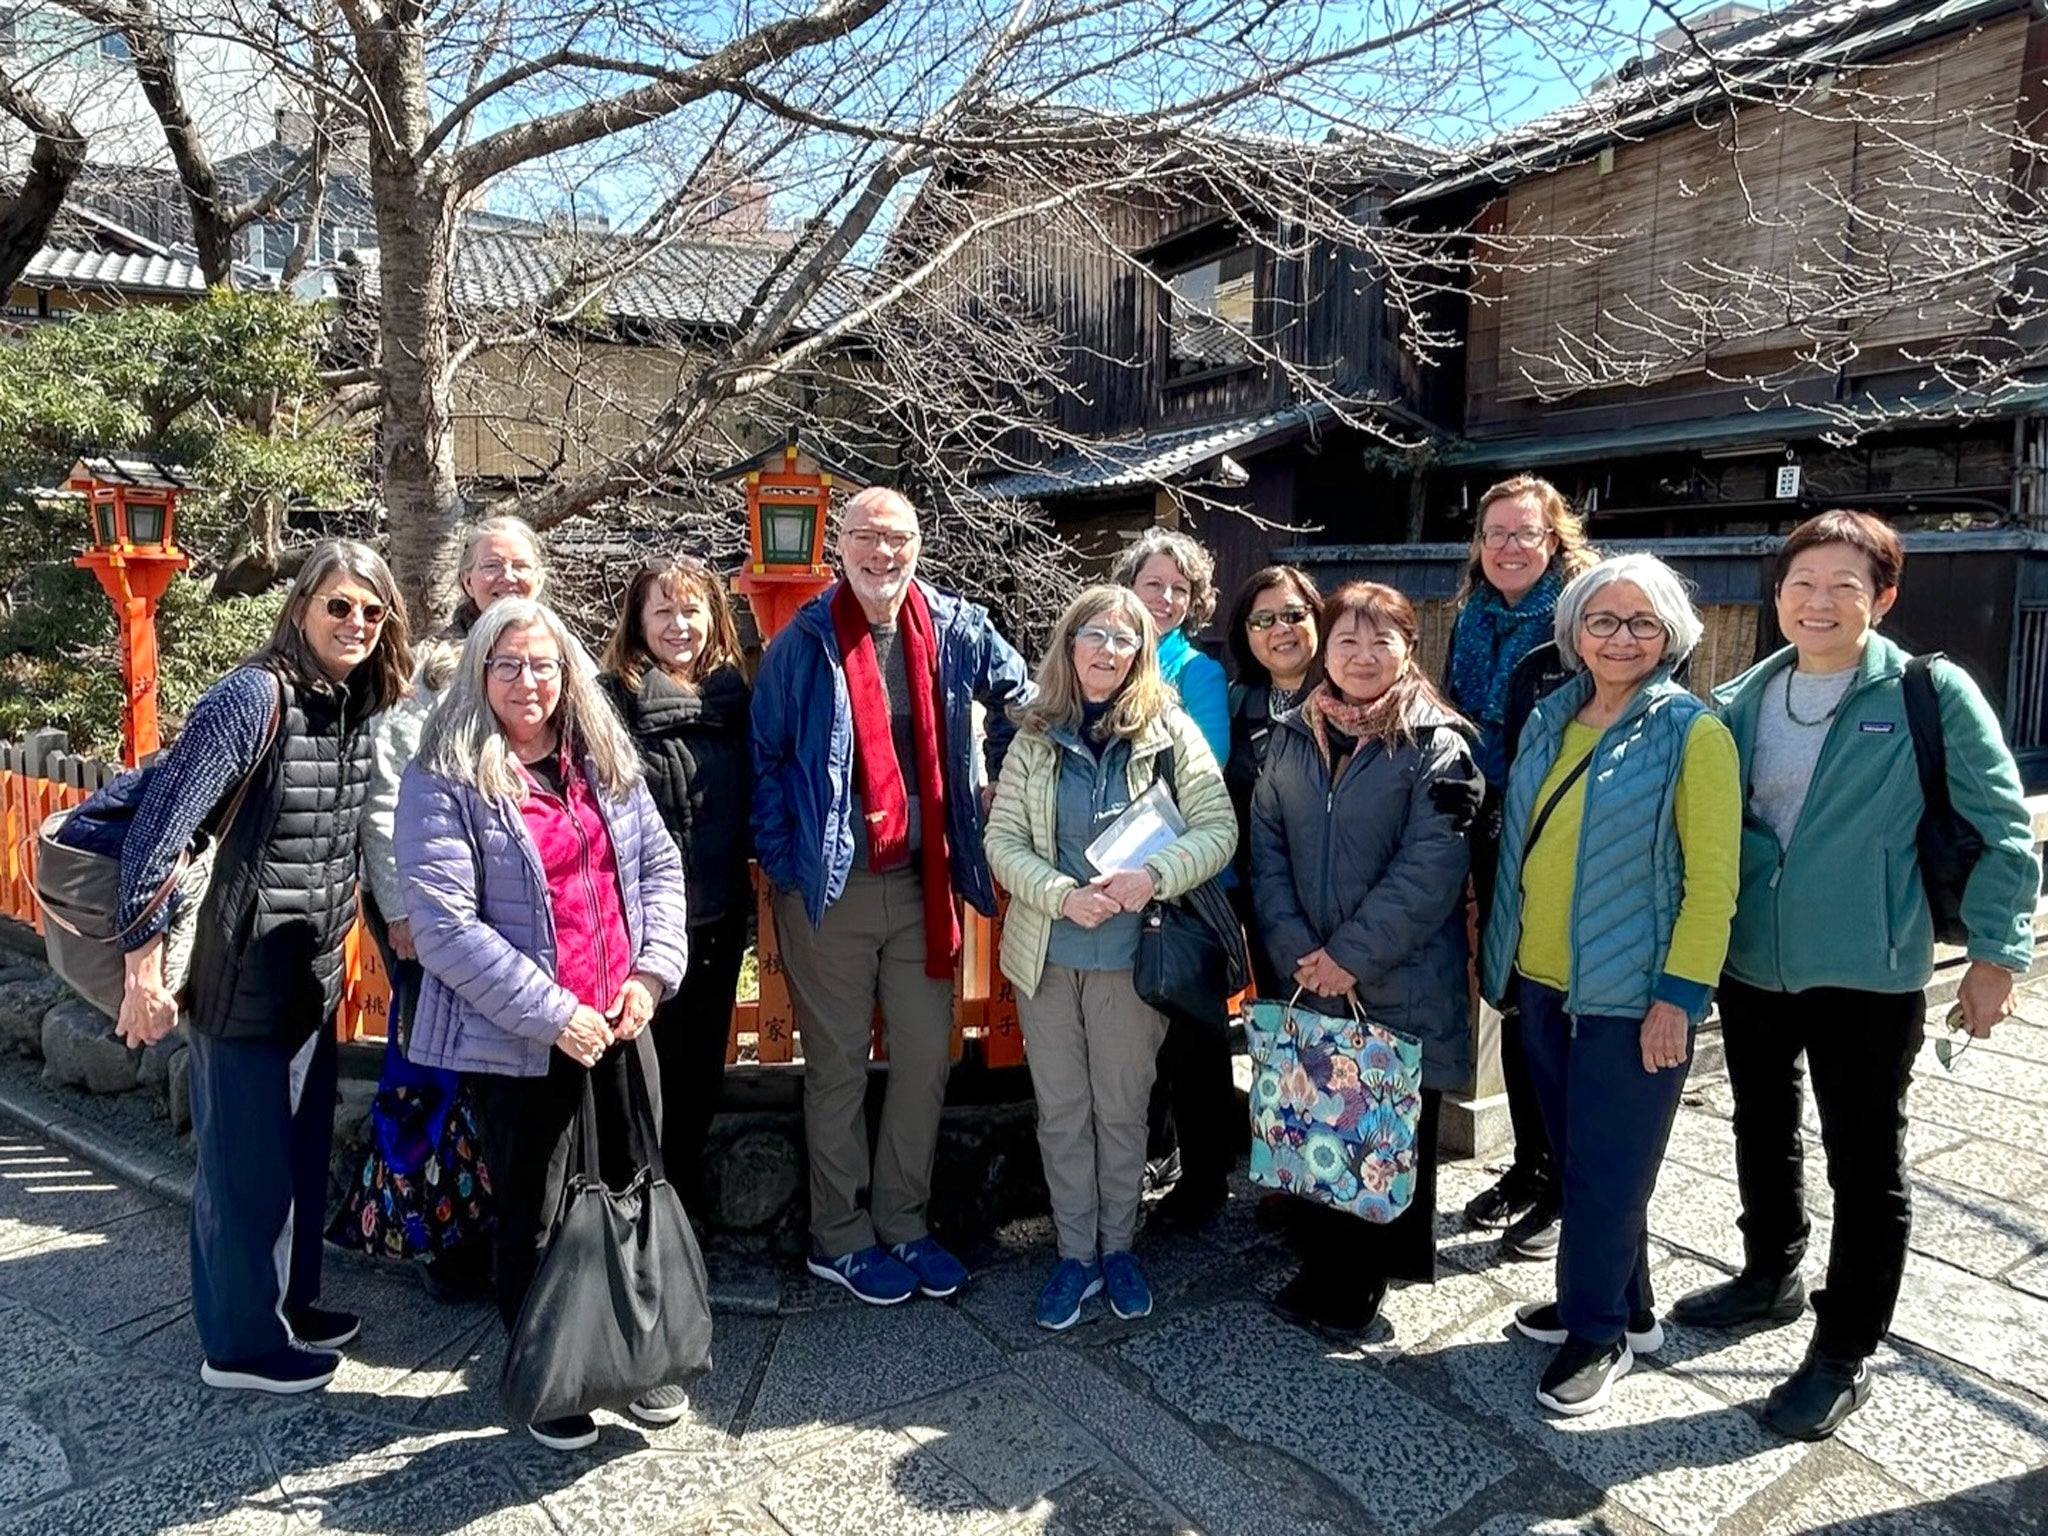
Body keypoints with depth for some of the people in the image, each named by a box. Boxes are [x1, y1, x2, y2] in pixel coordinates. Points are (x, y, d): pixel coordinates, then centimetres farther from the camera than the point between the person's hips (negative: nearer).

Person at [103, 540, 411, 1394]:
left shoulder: (361, 705, 5)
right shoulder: (256, 695, -18)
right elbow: (160, 822, -19)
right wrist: (144, 961, -18)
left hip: (314, 972, 8)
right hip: (242, 973, -8)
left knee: (303, 1147, 19)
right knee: (245, 1156, 6)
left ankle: (288, 1305, 37)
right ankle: (241, 1343, 22)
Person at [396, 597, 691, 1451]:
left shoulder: (606, 763, 7)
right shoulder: (445, 781, -10)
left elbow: (659, 866, 11)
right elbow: (443, 926, -17)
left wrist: (653, 970, -5)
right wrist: (555, 1015, -19)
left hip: (620, 1025, 5)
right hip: (517, 1044, -4)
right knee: (533, 1220, 10)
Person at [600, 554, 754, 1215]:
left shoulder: (734, 697, 7)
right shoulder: (612, 700, -9)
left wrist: (742, 901, 9)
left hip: (718, 919, 5)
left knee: (700, 1068, 16)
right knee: (648, 1068, 4)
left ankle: (685, 1204, 34)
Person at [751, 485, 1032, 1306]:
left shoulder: (956, 632, 1)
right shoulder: (802, 644, -6)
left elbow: (1015, 698, 17)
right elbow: (766, 761, -2)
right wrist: (784, 862, -7)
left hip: (924, 884, 3)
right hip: (830, 889, -3)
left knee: (926, 1059, 10)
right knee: (837, 1067, 7)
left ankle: (902, 1223, 27)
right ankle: (839, 1238, 22)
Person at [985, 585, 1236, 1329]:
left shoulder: (1170, 732, -5)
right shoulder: (1035, 738, 0)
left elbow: (1218, 829, -8)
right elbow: (1002, 840, -2)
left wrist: (1152, 876, -24)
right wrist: (1063, 895, -18)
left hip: (1131, 956, -1)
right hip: (1047, 955, 2)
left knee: (1122, 1109, 11)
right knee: (1061, 1111, 10)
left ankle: (1118, 1246, 30)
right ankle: (1075, 1254, 26)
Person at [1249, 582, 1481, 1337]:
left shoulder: (1435, 743, -8)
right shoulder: (1291, 737, 6)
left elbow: (1432, 865, -15)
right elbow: (1267, 846, 3)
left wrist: (1352, 955, -17)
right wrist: (1295, 950, -8)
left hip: (1400, 984, -4)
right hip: (1306, 980, 4)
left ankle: (1366, 1275, 24)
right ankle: (1320, 1264, 31)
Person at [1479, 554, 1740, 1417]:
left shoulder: (1691, 734, -9)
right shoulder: (1549, 722, 8)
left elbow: (1711, 879, -12)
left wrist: (1679, 996, -16)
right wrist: (1500, 950, 11)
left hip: (1631, 994, -6)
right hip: (1543, 983, 6)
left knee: (1607, 1169, 4)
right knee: (1576, 1158, 17)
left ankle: (1599, 1333, 22)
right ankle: (1621, 1306, 36)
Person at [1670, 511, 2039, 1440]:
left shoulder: (1931, 695, -10)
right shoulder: (1742, 701, 3)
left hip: (1867, 979, -5)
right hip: (1750, 969, 5)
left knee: (1865, 1167, 8)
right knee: (1762, 1133, 21)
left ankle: (1845, 1354, 23)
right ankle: (1770, 1276, 44)